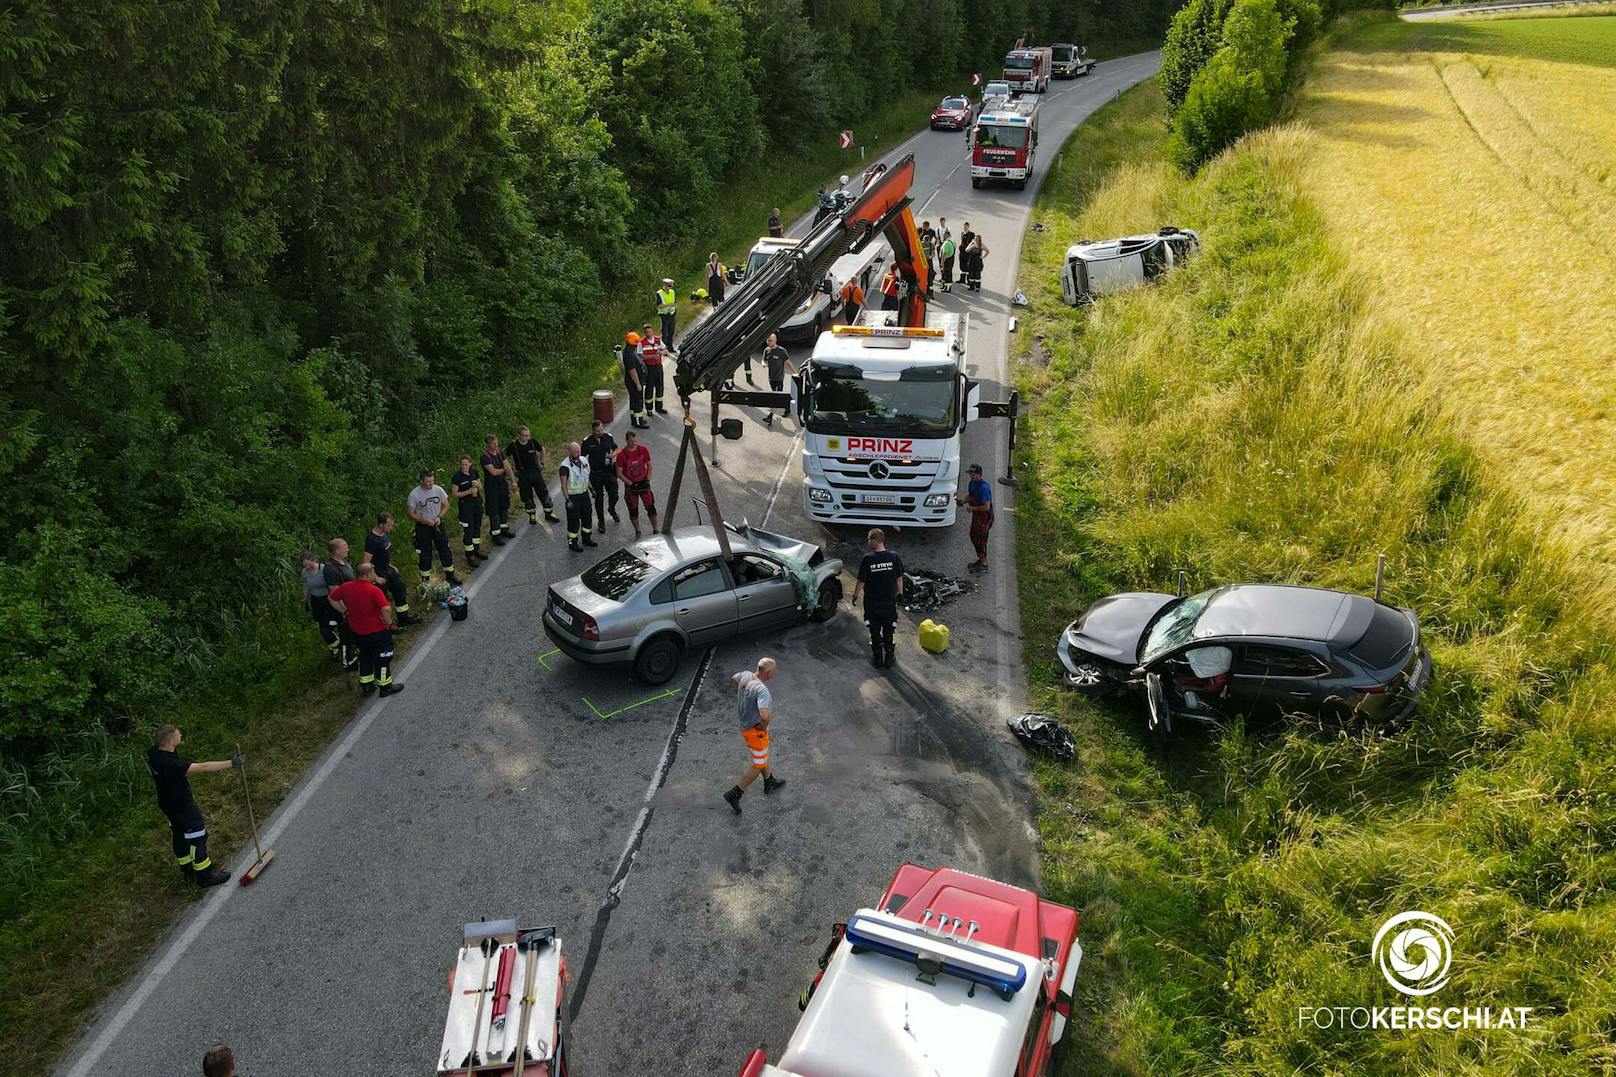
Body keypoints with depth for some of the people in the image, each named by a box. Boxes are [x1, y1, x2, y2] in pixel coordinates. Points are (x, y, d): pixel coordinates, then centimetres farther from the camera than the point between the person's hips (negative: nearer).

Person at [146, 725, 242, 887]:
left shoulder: (153, 752, -11)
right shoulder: (170, 764, -39)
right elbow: (203, 768, -41)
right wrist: (231, 763, -39)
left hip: (168, 803, 9)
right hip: (181, 806, -9)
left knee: (180, 836, 25)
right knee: (198, 837, 7)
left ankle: (187, 869, 45)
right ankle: (204, 875, 21)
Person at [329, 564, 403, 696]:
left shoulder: (346, 587, -7)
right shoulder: (374, 590, -26)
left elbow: (332, 599, 9)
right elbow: (386, 609, -36)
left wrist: (345, 611, 12)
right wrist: (388, 621, -17)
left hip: (357, 631, 6)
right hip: (377, 631, -6)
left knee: (365, 657, 25)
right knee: (382, 658, 12)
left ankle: (366, 685, 35)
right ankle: (385, 686, 23)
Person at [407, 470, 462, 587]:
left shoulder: (438, 490, -9)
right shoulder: (414, 494, -17)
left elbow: (446, 505, 4)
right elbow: (411, 514, -10)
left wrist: (439, 517, -11)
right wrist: (425, 520, -22)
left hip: (437, 524, 3)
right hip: (423, 527, -3)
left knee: (445, 550, 9)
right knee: (425, 555, 5)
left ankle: (450, 575, 25)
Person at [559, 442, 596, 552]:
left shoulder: (584, 460, 2)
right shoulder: (565, 466, -20)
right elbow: (563, 484, -19)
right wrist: (567, 500, -22)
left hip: (584, 493, 7)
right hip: (573, 496, -7)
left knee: (587, 516, 16)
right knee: (573, 519, 1)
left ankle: (587, 538, 33)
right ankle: (572, 542, 14)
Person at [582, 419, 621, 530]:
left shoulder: (609, 437, -3)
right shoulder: (587, 442, -9)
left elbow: (616, 449, 10)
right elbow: (583, 458, -3)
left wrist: (613, 454, -13)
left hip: (609, 471, 2)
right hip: (595, 474, -2)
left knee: (614, 494, 1)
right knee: (599, 498, 5)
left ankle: (612, 510, 35)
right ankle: (601, 522, 19)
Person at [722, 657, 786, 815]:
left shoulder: (745, 675, -9)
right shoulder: (762, 690, -35)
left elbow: (733, 680, 16)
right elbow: (764, 715, -48)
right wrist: (764, 727, -26)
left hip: (744, 724, 8)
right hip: (756, 731, -8)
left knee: (763, 755, 29)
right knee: (759, 765, 9)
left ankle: (769, 782, 49)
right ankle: (734, 794, 14)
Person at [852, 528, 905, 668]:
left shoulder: (867, 559, -20)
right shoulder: (894, 557, -12)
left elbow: (861, 582, -13)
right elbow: (899, 579, -3)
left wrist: (855, 595, 3)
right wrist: (900, 593, 14)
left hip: (872, 603, -2)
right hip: (890, 602, 2)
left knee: (875, 632, 15)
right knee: (888, 631, 18)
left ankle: (877, 659, 25)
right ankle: (889, 658, 28)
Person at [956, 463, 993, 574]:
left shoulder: (983, 487, -30)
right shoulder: (973, 482, 0)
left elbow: (986, 507, -30)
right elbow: (970, 495, 16)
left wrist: (972, 508, -20)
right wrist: (963, 500, -5)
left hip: (984, 516, -10)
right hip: (976, 515, 10)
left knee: (980, 540, 2)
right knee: (974, 537, 21)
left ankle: (984, 565, 18)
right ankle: (981, 559, 38)